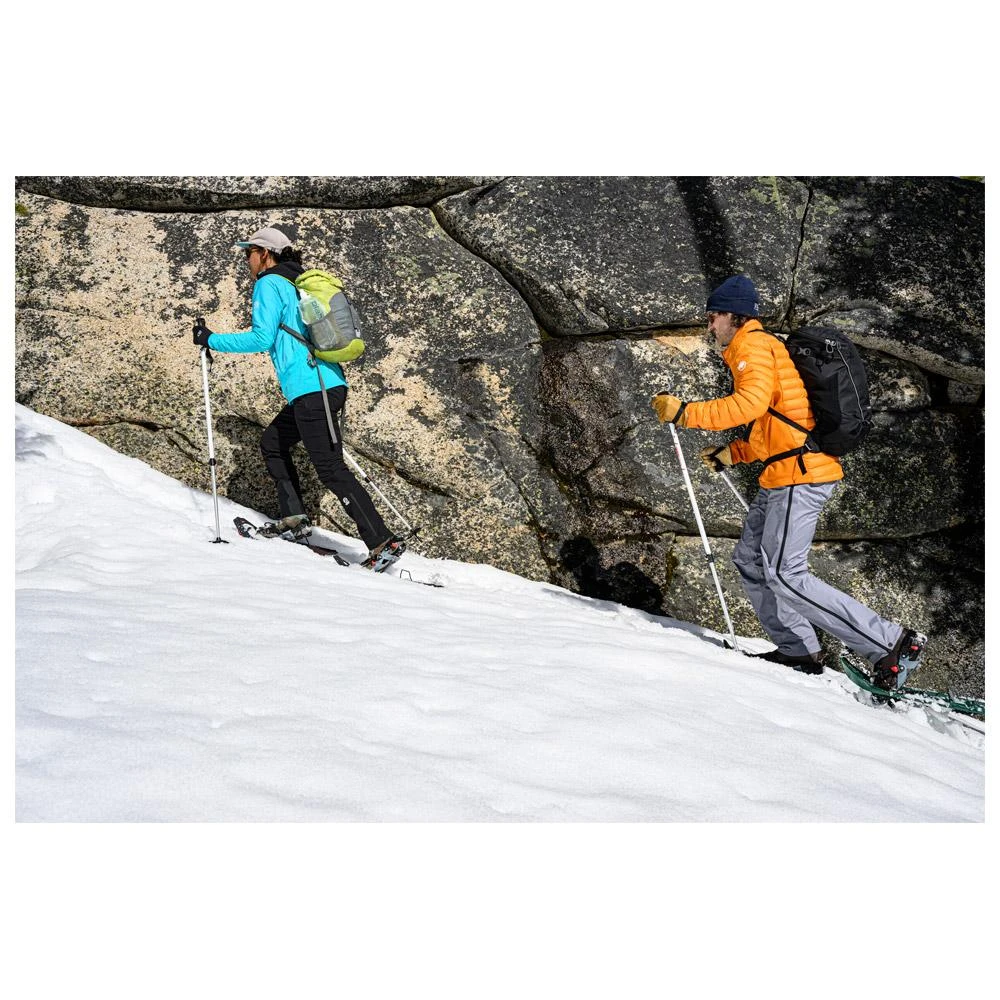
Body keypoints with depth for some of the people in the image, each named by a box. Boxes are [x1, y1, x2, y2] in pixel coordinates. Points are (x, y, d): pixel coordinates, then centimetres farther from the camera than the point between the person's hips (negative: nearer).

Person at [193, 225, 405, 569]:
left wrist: (212, 340, -3)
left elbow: (261, 338, -13)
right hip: (331, 384, 10)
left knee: (331, 468, -9)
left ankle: (384, 542, -12)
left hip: (310, 389, -10)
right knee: (272, 443, 22)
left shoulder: (269, 283, -4)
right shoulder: (300, 283, 22)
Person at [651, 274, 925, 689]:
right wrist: (730, 454, 25)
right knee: (750, 561, 13)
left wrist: (686, 413, -21)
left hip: (800, 472, -11)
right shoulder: (764, 348, 26)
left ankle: (892, 644, -14)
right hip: (783, 473, 11)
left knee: (784, 575, -14)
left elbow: (751, 403, -25)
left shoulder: (753, 345, -5)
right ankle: (798, 650, 15)